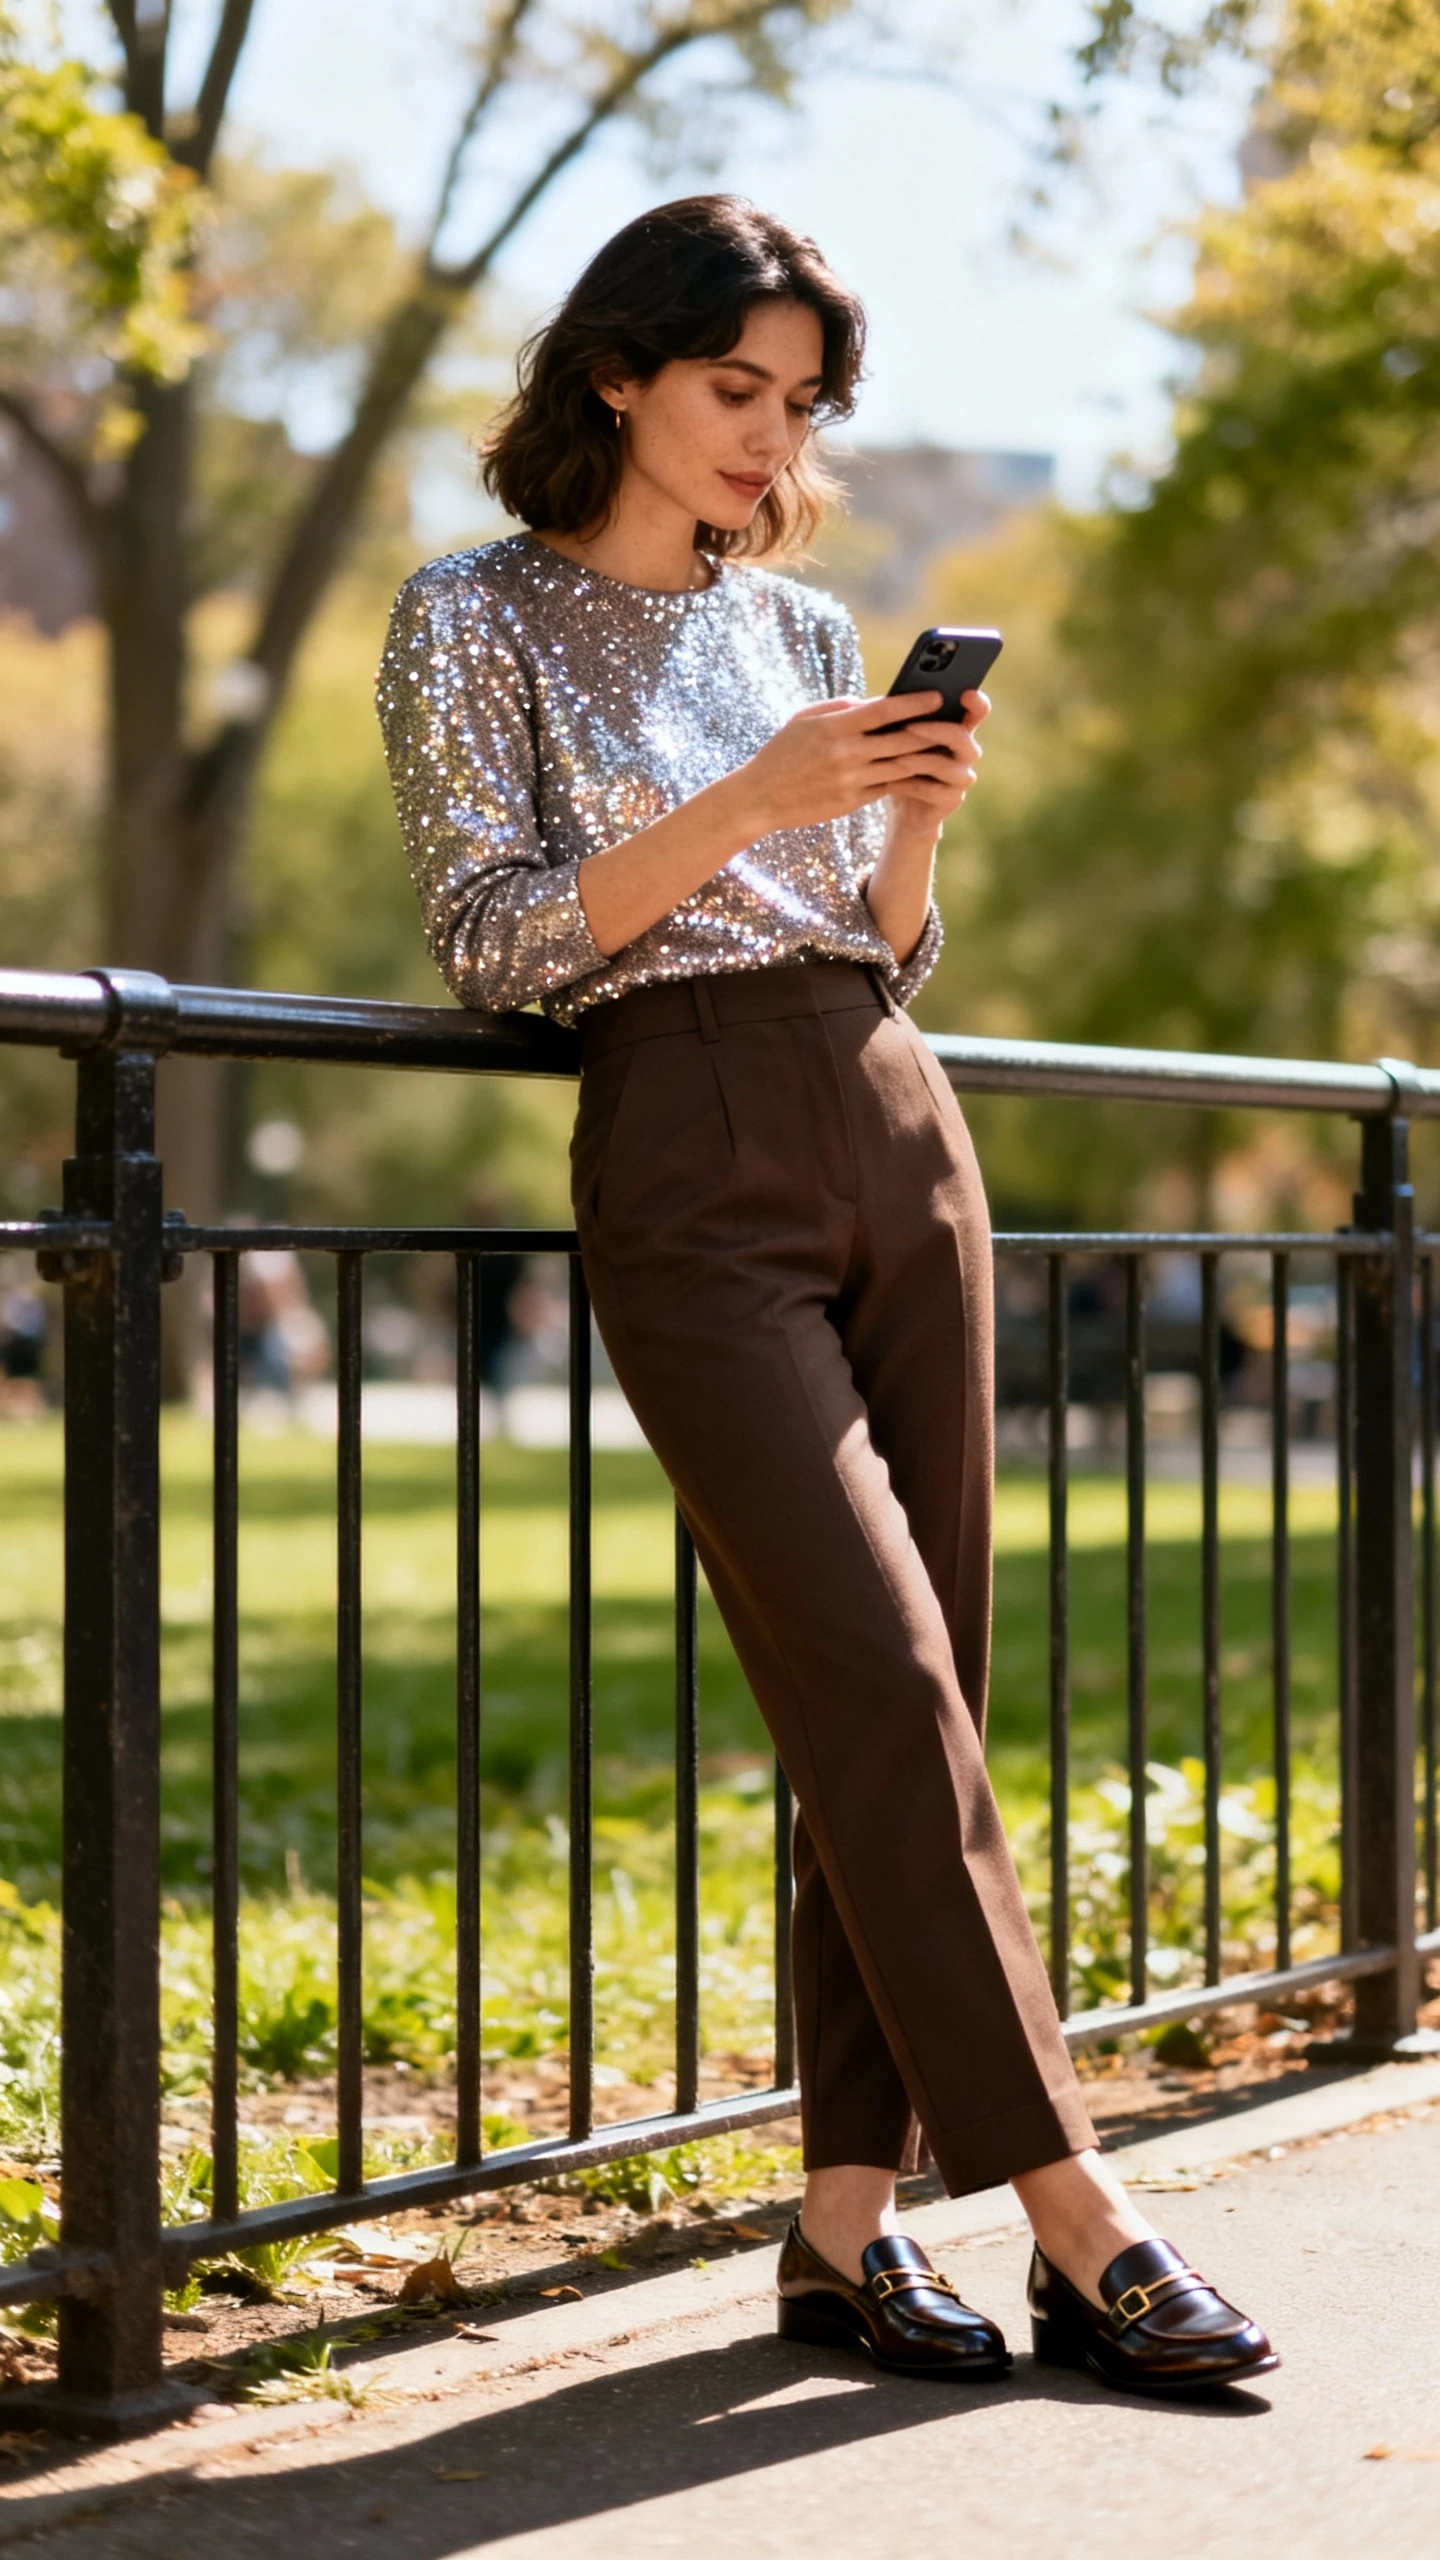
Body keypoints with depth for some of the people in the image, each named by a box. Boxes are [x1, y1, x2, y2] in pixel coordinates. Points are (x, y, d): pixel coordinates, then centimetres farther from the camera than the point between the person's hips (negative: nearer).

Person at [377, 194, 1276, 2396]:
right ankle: (1076, 2218, -12)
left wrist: (918, 822, -2)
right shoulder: (476, 623, 3)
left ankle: (847, 2223, 6)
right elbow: (490, 939, -6)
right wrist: (748, 804, -14)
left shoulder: (807, 626, 17)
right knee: (882, 1683, -14)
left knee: (910, 1699, 1)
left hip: (899, 1143, 6)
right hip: (691, 1174, -6)